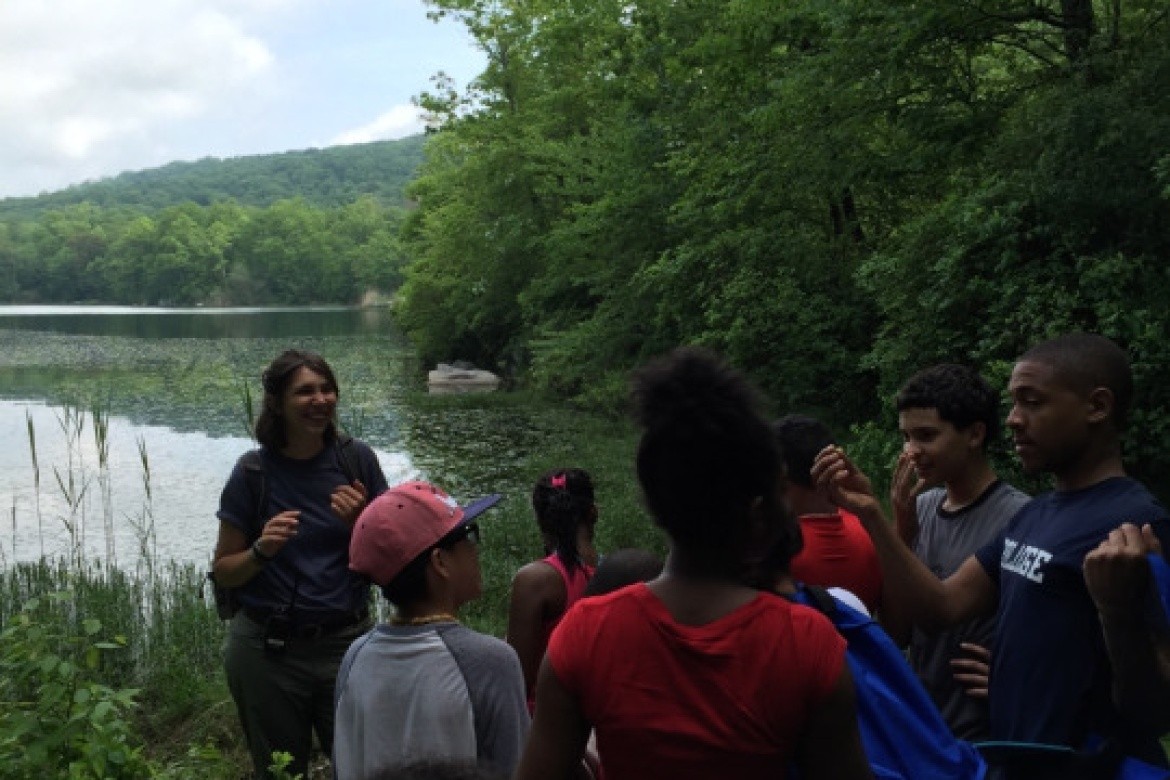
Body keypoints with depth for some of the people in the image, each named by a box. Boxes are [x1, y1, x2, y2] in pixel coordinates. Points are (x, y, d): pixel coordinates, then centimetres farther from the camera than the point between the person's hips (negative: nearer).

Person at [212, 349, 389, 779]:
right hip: (268, 650, 0)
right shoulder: (254, 472, -7)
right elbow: (224, 572, -1)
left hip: (347, 643, 1)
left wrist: (361, 522, -16)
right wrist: (262, 550, -20)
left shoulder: (357, 460, -4)